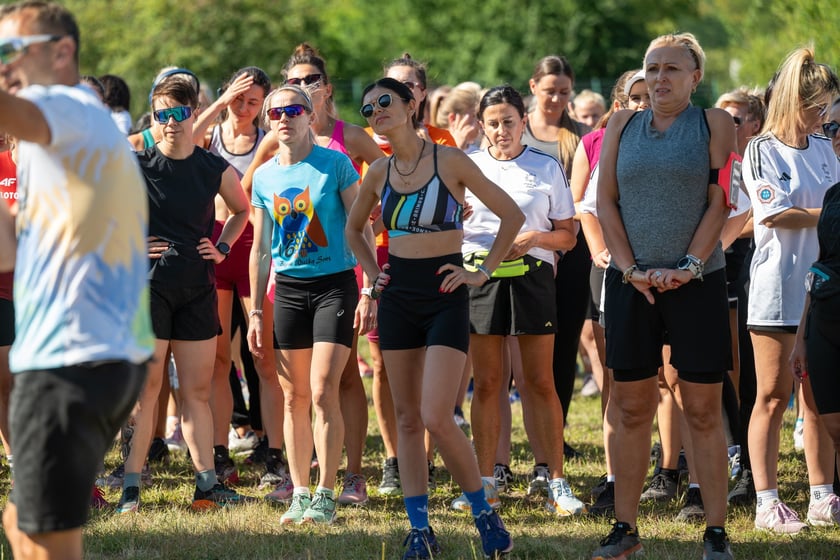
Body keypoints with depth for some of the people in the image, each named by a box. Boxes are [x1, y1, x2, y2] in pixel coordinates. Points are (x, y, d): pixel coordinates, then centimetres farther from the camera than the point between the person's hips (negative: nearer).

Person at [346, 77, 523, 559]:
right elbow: (354, 228, 25)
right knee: (408, 419, 5)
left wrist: (484, 272, -5)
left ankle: (485, 513, 3)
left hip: (445, 297, -5)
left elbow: (513, 216, -3)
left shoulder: (450, 161, -8)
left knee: (437, 417, -15)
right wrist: (373, 272, 12)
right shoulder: (380, 173, 6)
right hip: (398, 297, 5)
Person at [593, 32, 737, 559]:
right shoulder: (623, 125, 10)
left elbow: (720, 201, -3)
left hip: (697, 283, -2)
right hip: (630, 283, 2)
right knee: (633, 411, 5)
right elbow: (606, 201, 6)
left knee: (704, 412, -2)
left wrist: (688, 268, -12)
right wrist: (632, 269, -6)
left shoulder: (714, 123, 3)